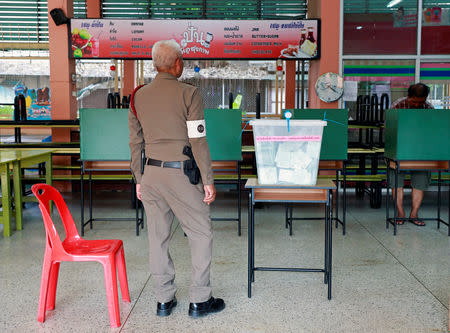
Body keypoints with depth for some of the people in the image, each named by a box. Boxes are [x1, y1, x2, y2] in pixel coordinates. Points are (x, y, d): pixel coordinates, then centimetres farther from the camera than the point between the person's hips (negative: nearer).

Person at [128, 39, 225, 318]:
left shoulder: (139, 96, 8)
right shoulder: (188, 94, -8)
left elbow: (135, 142, 11)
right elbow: (198, 141, -11)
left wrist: (139, 179, 18)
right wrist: (208, 180, -5)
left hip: (151, 173, 6)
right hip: (179, 172, -5)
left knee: (158, 237, 12)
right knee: (201, 234, 7)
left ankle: (164, 300, 21)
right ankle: (199, 300, 12)